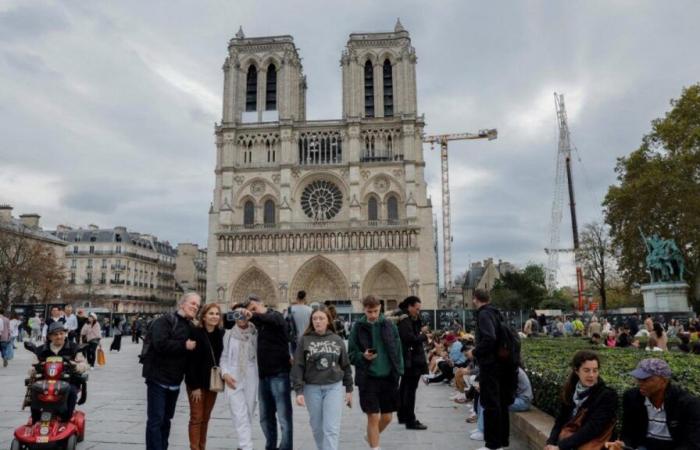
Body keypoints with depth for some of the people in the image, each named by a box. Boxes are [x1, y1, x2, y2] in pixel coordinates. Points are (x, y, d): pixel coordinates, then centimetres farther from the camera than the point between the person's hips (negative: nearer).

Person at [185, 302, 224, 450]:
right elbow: (191, 362, -15)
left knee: (206, 418, 12)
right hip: (197, 382, -5)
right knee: (196, 418, -1)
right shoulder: (196, 333, -14)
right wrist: (195, 386, -17)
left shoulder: (220, 333, 2)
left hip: (212, 381, 5)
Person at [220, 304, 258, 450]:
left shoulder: (255, 333, 0)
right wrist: (225, 373, -6)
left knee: (248, 415, 9)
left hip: (251, 380, 1)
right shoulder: (229, 334, 3)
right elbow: (224, 357, 6)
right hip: (233, 380, -1)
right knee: (240, 417, -7)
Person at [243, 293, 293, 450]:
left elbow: (272, 319, -30)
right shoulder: (258, 324, 15)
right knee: (266, 417, 15)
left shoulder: (276, 316, -8)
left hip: (279, 374, -7)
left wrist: (253, 317, -47)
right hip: (263, 375, 7)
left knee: (284, 417, -2)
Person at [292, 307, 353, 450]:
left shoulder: (337, 340, 3)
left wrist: (349, 389, 8)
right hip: (312, 388, 0)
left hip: (334, 387, 0)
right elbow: (298, 367, -4)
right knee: (317, 427, 12)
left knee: (331, 428, -5)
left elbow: (346, 366, 8)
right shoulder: (305, 340, -2)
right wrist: (299, 391, -11)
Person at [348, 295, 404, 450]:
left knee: (387, 417, 12)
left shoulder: (389, 326, 1)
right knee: (373, 417, -1)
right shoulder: (358, 327, -4)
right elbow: (351, 354, 0)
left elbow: (397, 351, 7)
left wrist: (398, 372, -1)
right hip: (368, 378, -3)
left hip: (388, 377, 3)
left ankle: (372, 437, 41)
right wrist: (363, 356, -19)